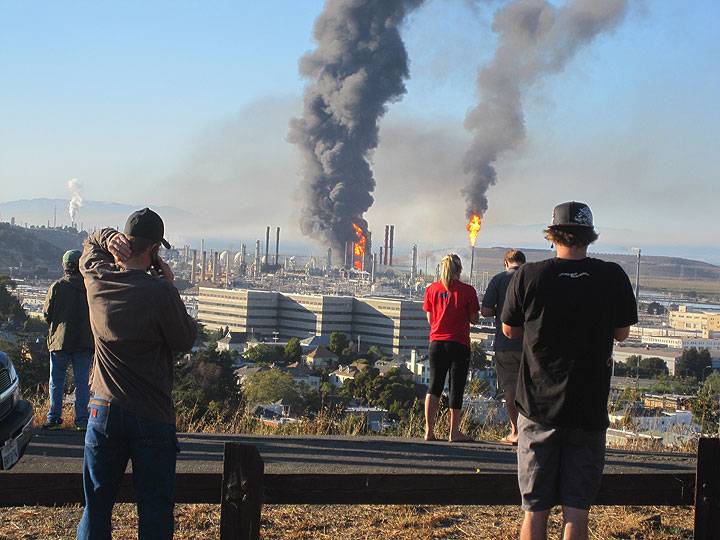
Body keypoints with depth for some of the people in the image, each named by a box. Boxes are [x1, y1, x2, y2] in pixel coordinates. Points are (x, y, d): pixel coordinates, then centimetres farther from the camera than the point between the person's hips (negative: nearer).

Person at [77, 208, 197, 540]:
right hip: (152, 418, -4)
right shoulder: (160, 291, -17)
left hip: (104, 412, 5)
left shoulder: (95, 279, -1)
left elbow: (91, 242, 21)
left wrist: (110, 238, -1)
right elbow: (185, 341, -3)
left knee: (96, 510, 12)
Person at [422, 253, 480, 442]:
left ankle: (429, 430, 2)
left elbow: (430, 319, 7)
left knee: (434, 385, 10)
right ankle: (454, 432, 7)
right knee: (457, 387, 5)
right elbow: (474, 320, -3)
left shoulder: (431, 289, 1)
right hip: (459, 344, -3)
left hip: (436, 342, 3)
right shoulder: (467, 290, -7)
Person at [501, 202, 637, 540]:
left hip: (539, 407, 0)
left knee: (535, 510, 7)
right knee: (577, 509, 5)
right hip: (590, 410, 0)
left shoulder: (528, 276, -7)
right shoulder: (613, 277, -5)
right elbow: (622, 333, 8)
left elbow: (510, 331, 5)